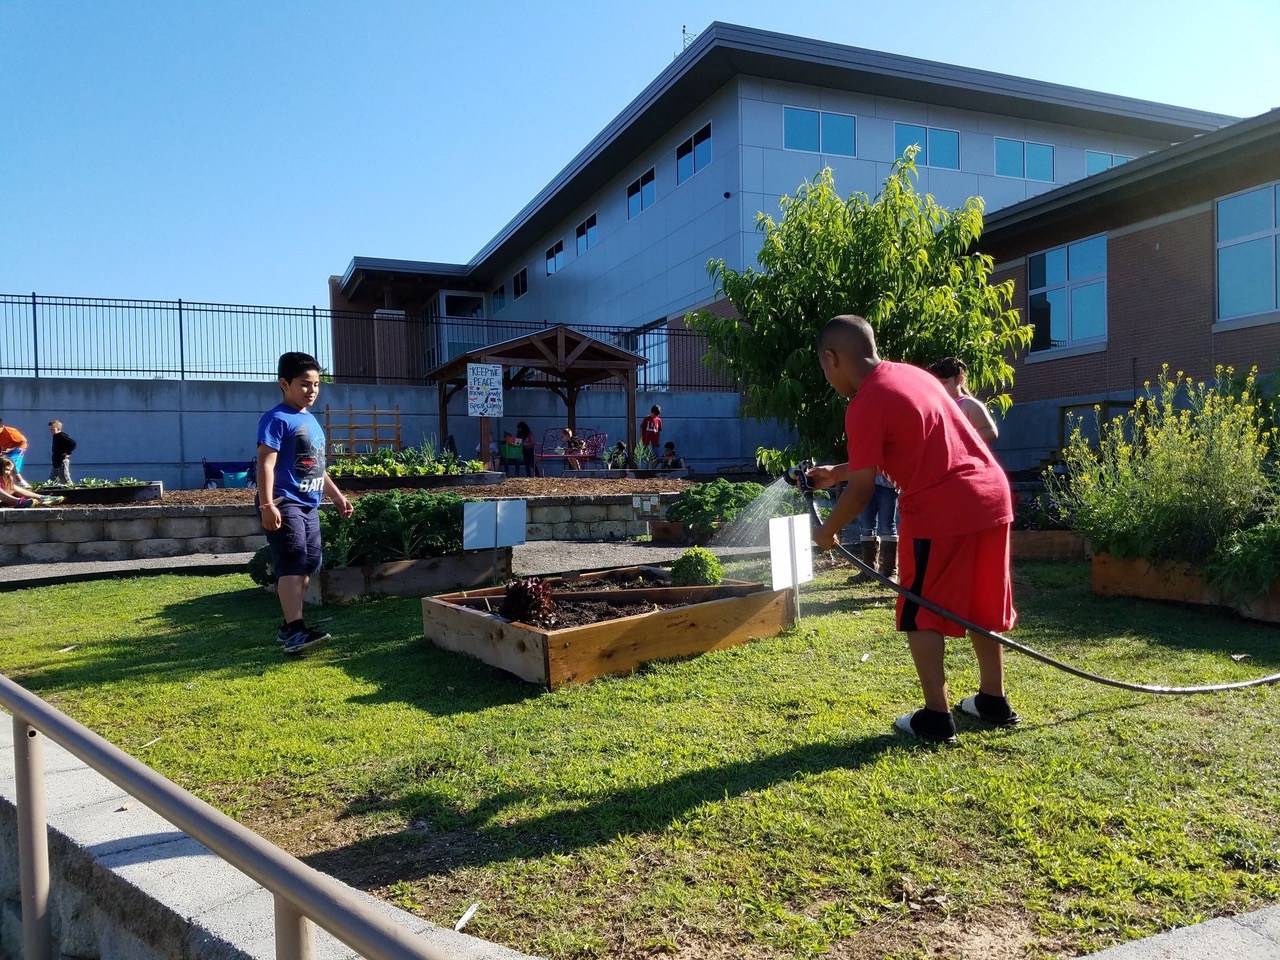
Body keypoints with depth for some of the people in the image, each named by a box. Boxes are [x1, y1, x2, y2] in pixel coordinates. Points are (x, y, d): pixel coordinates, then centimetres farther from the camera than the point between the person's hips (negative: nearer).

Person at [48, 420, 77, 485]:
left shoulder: (62, 436, -16)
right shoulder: (56, 437, 14)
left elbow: (73, 443, -27)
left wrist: (67, 452, -21)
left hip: (62, 461, -11)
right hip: (56, 462, 11)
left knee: (65, 479, -7)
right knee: (52, 480, 12)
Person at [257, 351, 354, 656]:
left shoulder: (311, 421, 19)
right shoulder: (276, 419, -8)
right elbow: (266, 464, -16)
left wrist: (338, 496, 26)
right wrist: (267, 505, -24)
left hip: (309, 505, 9)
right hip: (285, 504, -9)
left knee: (307, 567, 11)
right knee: (292, 566, -15)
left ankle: (289, 626, 20)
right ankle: (295, 631, -18)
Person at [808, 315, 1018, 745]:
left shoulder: (864, 406, -11)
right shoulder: (910, 374, 17)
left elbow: (862, 491, -8)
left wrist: (827, 531, 9)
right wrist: (834, 473, 31)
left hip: (940, 512, -9)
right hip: (992, 495, 9)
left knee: (921, 616, 5)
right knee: (981, 608, 19)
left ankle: (936, 717, 7)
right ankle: (994, 701, 30)